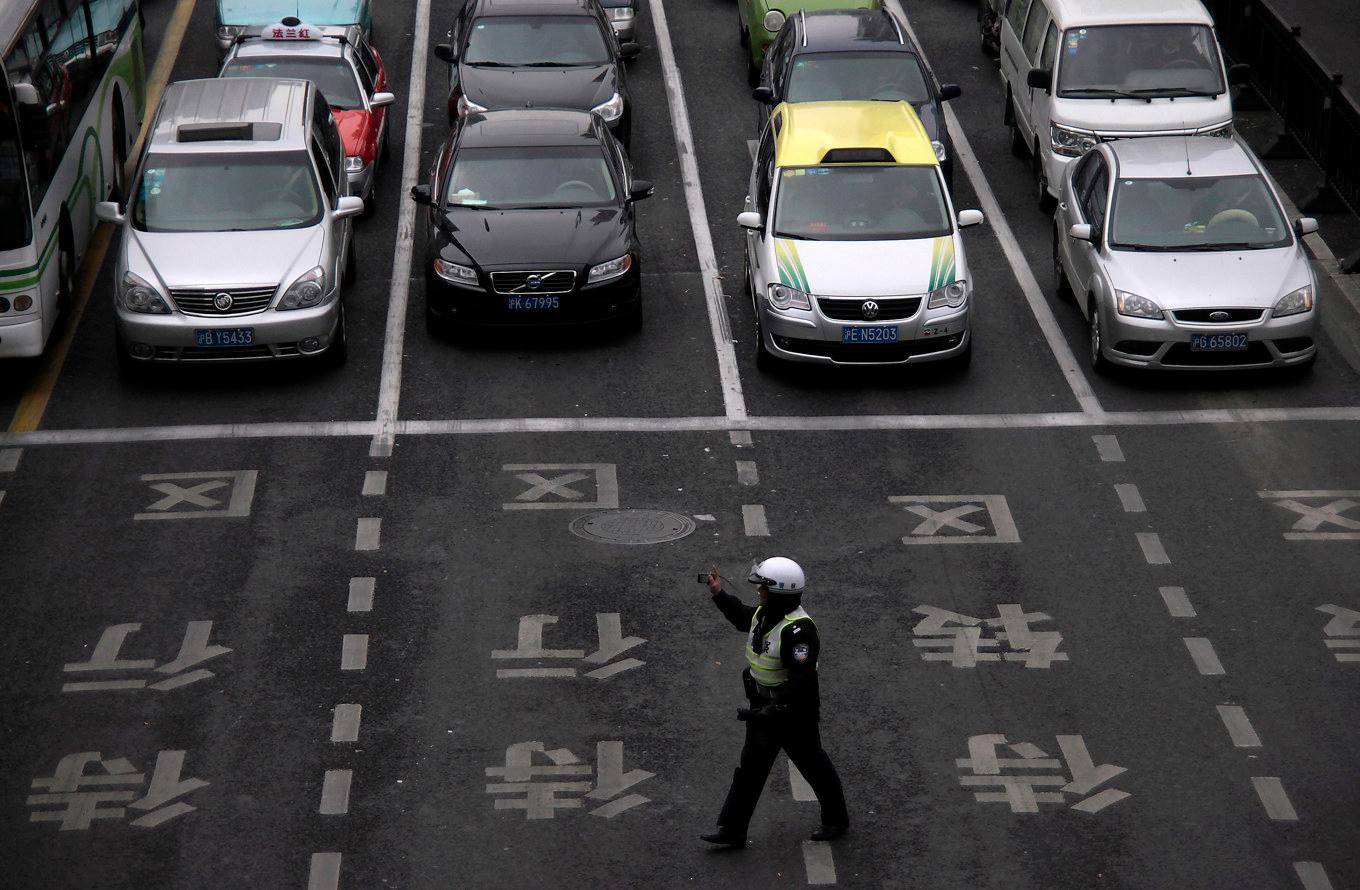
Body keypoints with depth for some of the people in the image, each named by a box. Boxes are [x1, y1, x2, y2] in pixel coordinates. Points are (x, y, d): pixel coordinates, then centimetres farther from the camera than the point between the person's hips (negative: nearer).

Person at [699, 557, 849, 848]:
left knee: (813, 764, 12)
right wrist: (719, 595, 15)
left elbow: (802, 682, -34)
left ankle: (837, 819, 34)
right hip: (765, 706, 9)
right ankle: (732, 830, 17)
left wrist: (772, 711, -33)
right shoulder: (764, 613, -3)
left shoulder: (798, 630, -31)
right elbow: (743, 617, 24)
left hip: (794, 712, -9)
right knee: (750, 767, 11)